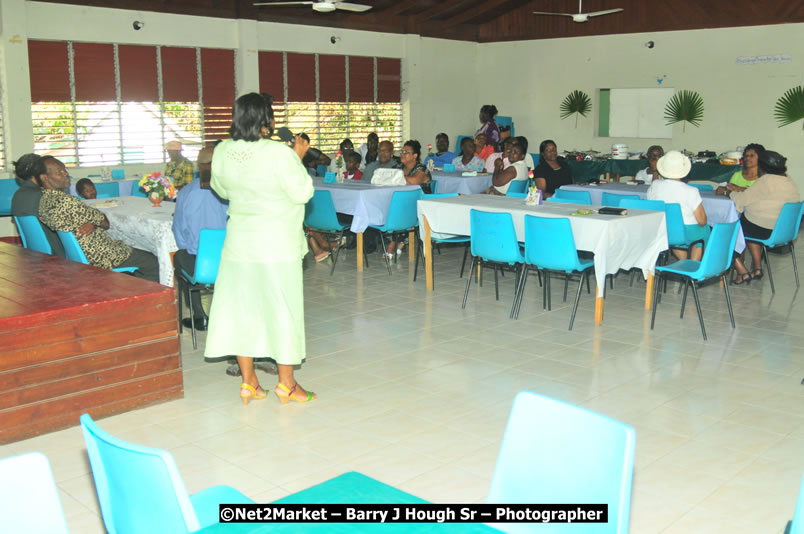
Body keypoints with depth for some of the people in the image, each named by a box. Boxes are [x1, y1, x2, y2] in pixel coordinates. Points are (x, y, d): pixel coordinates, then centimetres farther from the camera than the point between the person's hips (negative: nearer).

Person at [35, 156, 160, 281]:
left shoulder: (43, 201, 4)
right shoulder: (67, 202, -27)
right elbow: (105, 222, -15)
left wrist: (92, 224, -11)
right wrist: (94, 224, 3)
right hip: (98, 258, -11)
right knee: (155, 265, 1)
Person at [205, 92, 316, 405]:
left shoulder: (222, 152, -1)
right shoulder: (280, 154, -18)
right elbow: (303, 193, -11)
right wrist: (298, 158, -1)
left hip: (239, 244, 5)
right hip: (277, 245, -5)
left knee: (241, 307, 12)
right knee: (282, 308, 6)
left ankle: (248, 383, 19)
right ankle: (286, 383, 16)